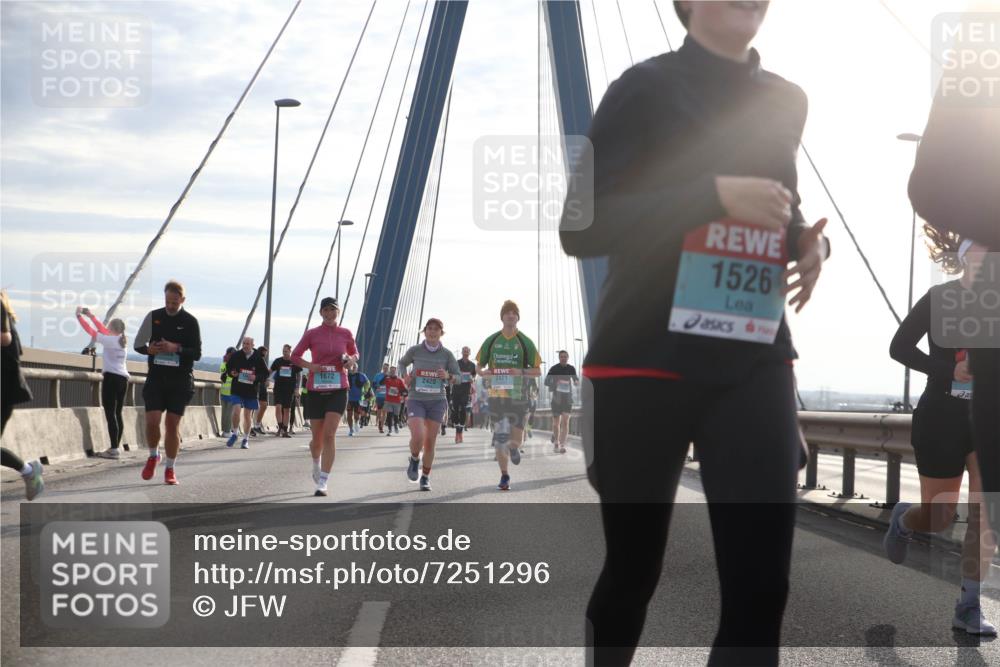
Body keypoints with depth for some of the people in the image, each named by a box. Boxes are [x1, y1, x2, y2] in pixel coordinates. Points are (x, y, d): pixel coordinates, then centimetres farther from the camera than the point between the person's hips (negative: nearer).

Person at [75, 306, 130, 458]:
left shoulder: (110, 340, -8)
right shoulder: (121, 340, 14)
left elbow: (92, 331, -6)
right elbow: (102, 329, 25)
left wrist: (79, 316, 5)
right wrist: (91, 316, 31)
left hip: (111, 378, -8)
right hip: (123, 379, 8)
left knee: (110, 414, -9)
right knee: (117, 414, 10)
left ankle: (114, 449, -15)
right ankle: (116, 448, 11)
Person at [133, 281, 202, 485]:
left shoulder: (190, 322, 0)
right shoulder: (153, 316, 5)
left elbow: (197, 353, -1)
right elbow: (138, 344, 11)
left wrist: (176, 349, -18)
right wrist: (149, 349, -11)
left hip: (180, 380, -1)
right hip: (156, 377, 1)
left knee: (173, 424, 0)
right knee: (152, 421, -10)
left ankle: (170, 469, 12)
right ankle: (153, 456, 18)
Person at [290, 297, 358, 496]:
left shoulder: (346, 334, 4)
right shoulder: (312, 334, 1)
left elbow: (355, 353, 20)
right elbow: (295, 356, 7)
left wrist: (352, 360, -4)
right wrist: (310, 366, -11)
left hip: (338, 391, -1)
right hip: (316, 390, 1)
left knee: (329, 435, -15)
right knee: (317, 438, 8)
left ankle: (322, 483, -15)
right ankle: (316, 464, 43)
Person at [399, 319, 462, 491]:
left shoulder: (446, 354, 1)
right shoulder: (415, 351, 0)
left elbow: (458, 376, 7)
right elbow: (402, 363, 19)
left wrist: (448, 376, -15)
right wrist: (405, 376, -1)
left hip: (437, 401, 1)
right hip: (416, 400, -1)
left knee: (430, 442, 4)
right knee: (417, 437, -20)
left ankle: (425, 477, 21)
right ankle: (414, 459, 14)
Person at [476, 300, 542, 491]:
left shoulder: (525, 342, 2)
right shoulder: (491, 341, 6)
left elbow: (537, 371, 3)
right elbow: (478, 367, 13)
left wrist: (521, 372, -15)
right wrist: (484, 373, -9)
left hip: (518, 396, -1)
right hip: (497, 394, 1)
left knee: (515, 441, -4)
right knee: (499, 438, 0)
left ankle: (513, 447, 34)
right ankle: (504, 475, 16)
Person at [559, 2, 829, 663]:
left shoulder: (786, 101, 13)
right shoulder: (647, 87, -3)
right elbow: (580, 227, -12)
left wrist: (811, 242, 5)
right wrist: (715, 194, -20)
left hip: (754, 364, 4)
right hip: (647, 359, -4)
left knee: (761, 585, -7)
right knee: (632, 571, 8)